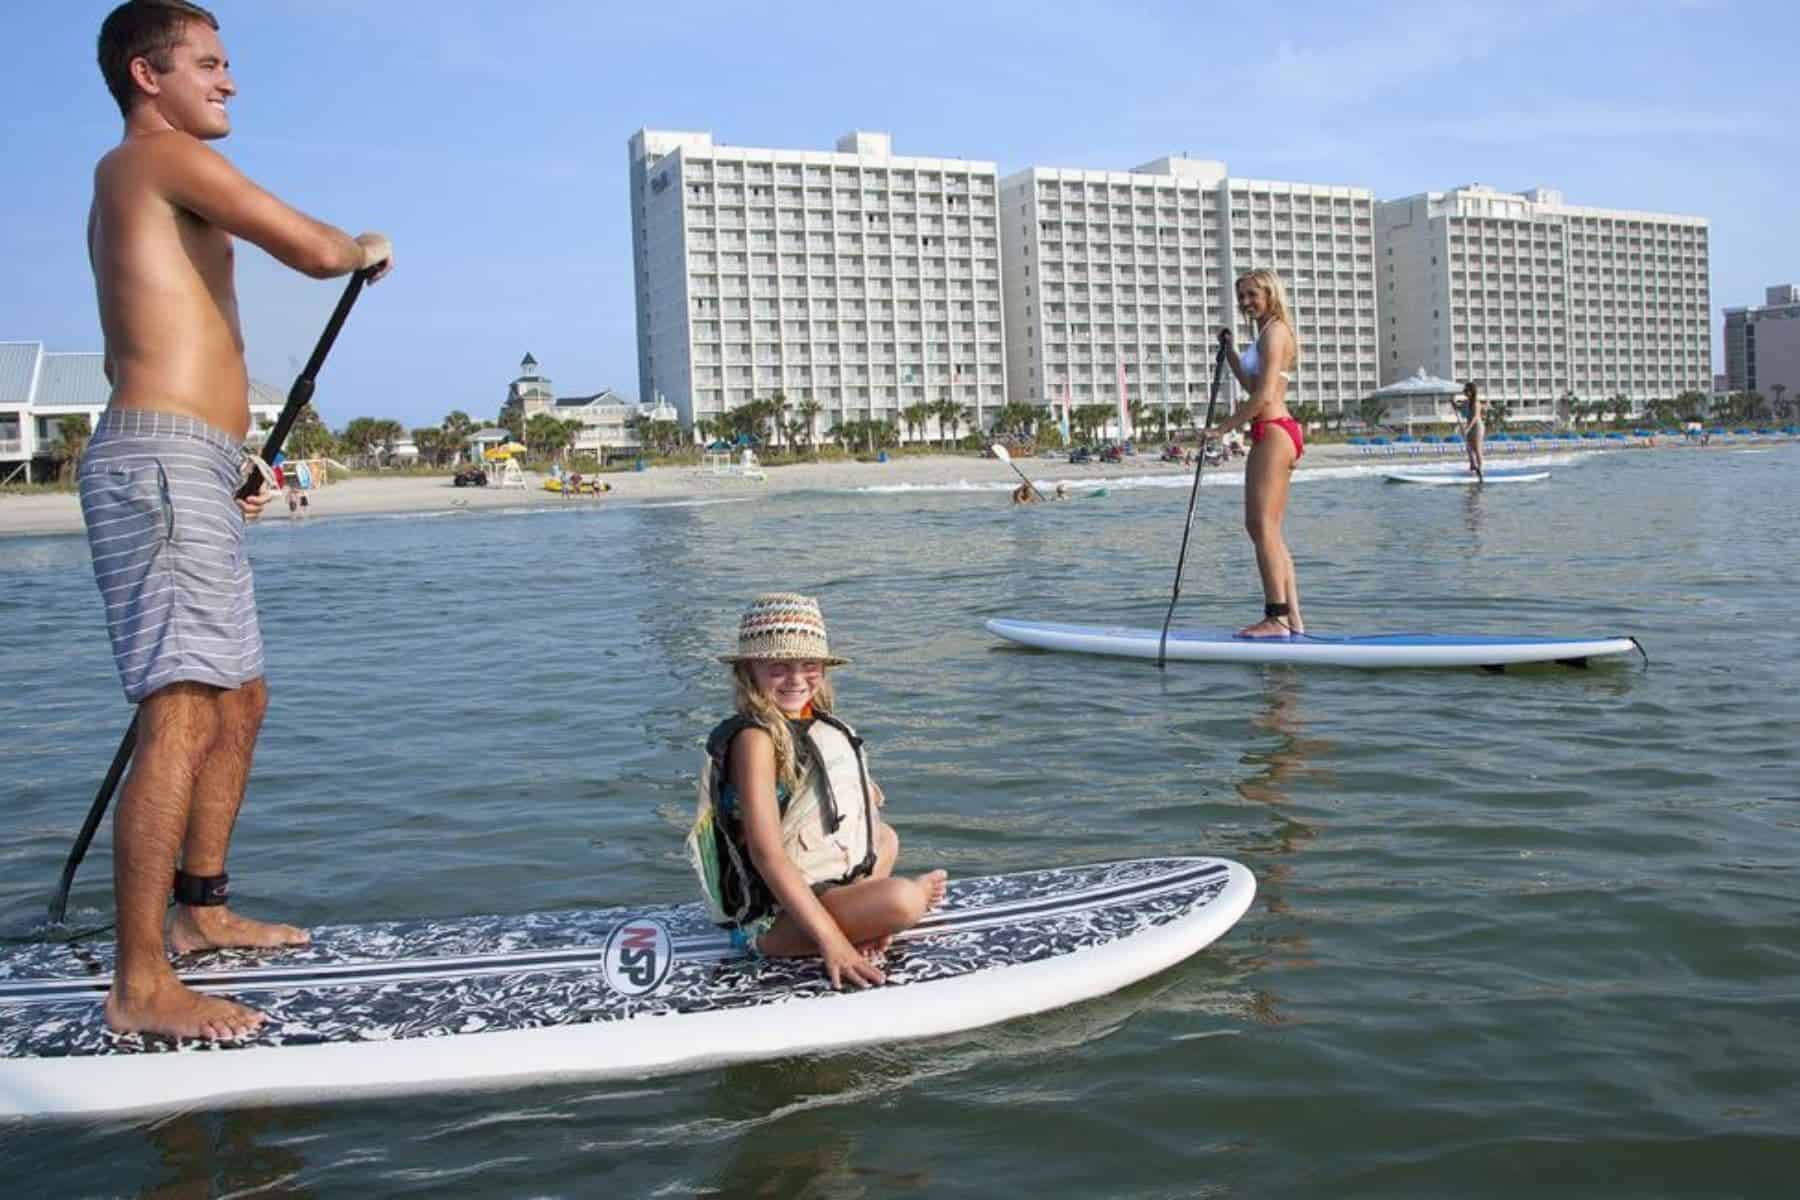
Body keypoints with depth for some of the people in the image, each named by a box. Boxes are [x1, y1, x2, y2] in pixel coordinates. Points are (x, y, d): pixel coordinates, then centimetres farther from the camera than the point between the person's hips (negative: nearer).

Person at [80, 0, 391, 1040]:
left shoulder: (130, 188, 28)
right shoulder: (164, 156, -4)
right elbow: (315, 251, -14)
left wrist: (226, 469, 32)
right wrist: (367, 248, 8)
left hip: (191, 480, 11)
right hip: (164, 469, -11)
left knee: (239, 699, 16)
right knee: (182, 716, -16)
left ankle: (201, 910, 27)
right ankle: (142, 987, -15)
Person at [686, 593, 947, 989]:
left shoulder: (820, 726, 7)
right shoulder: (755, 738, -17)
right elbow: (767, 853, -24)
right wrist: (830, 940, -27)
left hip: (826, 888, 10)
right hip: (773, 920, -10)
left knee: (885, 838, 31)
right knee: (902, 899, -31)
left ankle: (860, 919, 3)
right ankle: (921, 889, 5)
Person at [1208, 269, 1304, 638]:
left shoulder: (1274, 331, -10)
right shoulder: (1269, 333, 21)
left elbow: (1264, 395, -19)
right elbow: (1251, 385, 32)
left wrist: (1224, 428, -14)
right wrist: (1229, 351, 26)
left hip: (1273, 432, -11)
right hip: (1276, 434, 11)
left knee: (1263, 527, -10)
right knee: (1266, 529, 11)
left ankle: (1276, 618, -10)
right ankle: (1292, 618, 12)